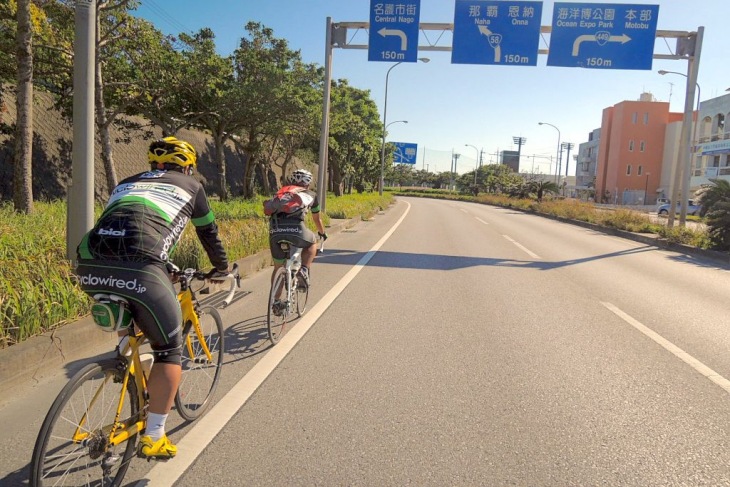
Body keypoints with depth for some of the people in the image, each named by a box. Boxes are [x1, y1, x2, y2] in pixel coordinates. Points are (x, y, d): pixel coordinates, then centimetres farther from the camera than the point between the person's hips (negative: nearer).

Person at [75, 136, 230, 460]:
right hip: (137, 268, -6)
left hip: (90, 265, 6)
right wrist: (222, 268, 50)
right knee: (169, 349, 10)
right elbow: (209, 233, 32)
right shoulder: (190, 186, 23)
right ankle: (154, 438, 12)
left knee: (132, 333, 32)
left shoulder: (127, 183, 35)